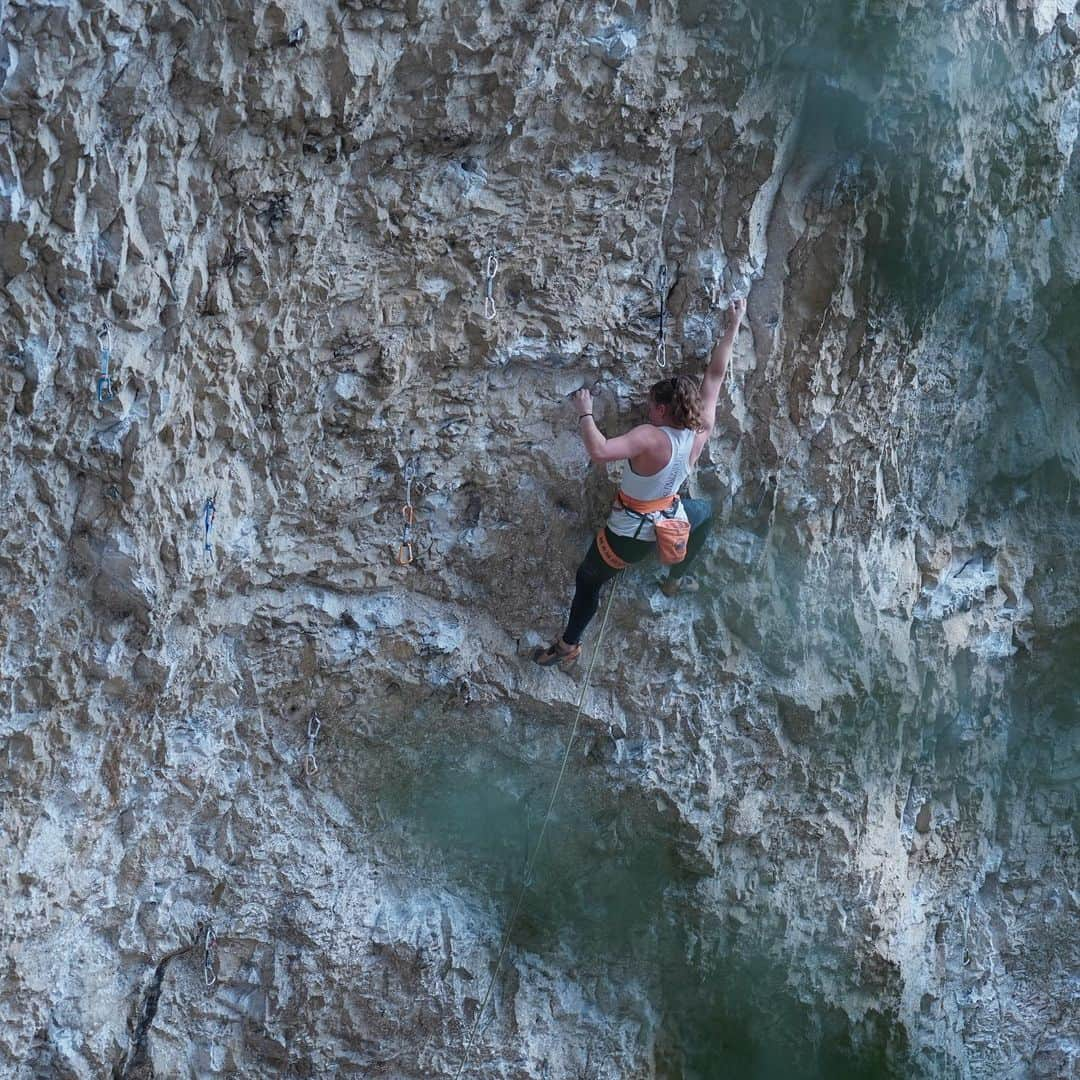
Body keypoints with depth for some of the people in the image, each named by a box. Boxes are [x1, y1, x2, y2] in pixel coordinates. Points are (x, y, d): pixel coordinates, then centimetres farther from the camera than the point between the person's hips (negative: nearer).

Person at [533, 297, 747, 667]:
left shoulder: (650, 438, -33)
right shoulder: (701, 431, -16)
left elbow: (599, 451, -48)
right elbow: (716, 374, -7)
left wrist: (585, 413, -34)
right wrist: (734, 325, 2)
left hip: (629, 533, -5)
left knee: (588, 579, 21)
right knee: (705, 511, 40)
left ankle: (569, 646, 33)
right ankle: (675, 578, 54)